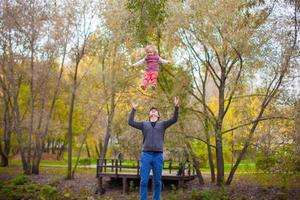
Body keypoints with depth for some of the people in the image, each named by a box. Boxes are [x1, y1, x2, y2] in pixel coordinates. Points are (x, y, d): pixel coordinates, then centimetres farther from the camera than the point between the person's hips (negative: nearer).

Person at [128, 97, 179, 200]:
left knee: (157, 181, 4)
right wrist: (134, 109, -2)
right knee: (144, 181, -4)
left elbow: (174, 119, 2)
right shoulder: (144, 124, 16)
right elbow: (131, 122, 5)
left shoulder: (162, 124, 15)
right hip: (146, 155, 0)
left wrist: (176, 107, -10)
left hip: (158, 156, 0)